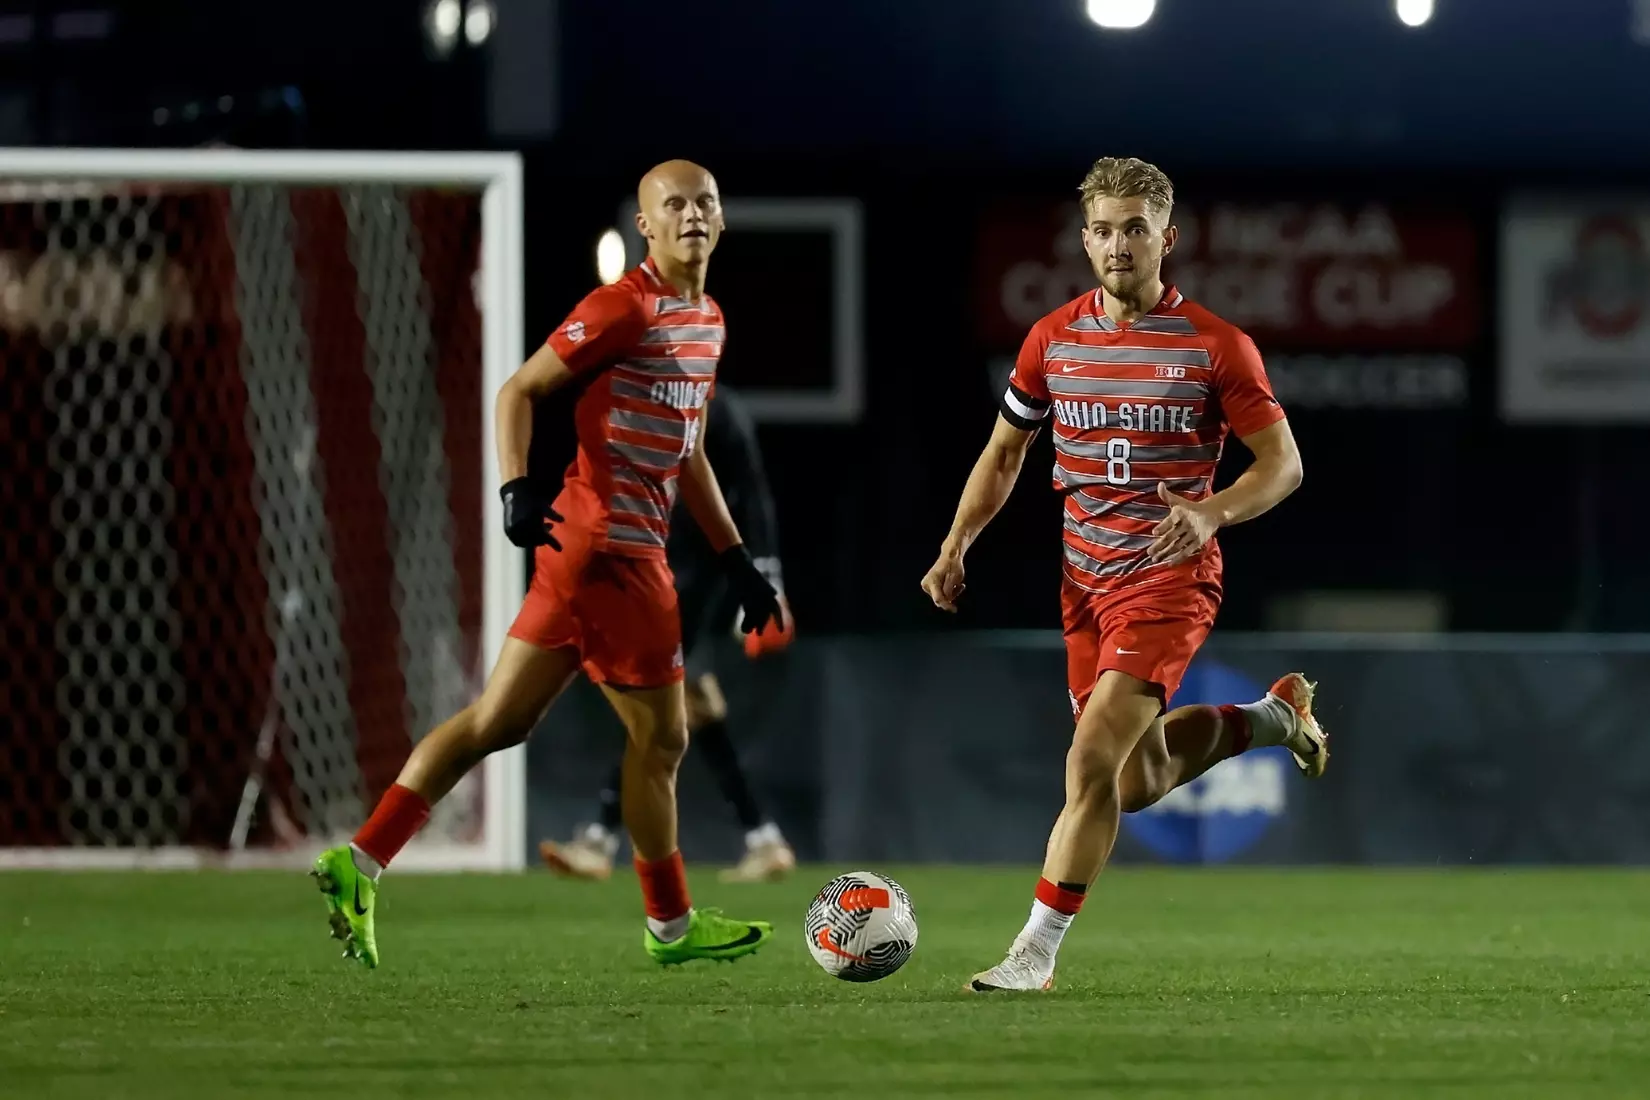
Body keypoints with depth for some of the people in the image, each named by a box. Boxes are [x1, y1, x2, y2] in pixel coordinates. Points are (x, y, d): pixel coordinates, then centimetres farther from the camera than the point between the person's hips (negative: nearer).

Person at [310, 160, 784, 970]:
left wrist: (736, 561, 24)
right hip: (610, 545, -9)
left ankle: (360, 864, 5)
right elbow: (519, 390, -11)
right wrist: (516, 487, -25)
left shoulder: (707, 320, 17)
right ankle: (671, 926, 17)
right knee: (660, 735, 2)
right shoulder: (625, 307, -11)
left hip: (588, 549, 9)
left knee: (498, 722, 7)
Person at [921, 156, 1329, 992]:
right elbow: (1004, 452, 17)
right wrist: (956, 546, 5)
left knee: (1091, 761, -19)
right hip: (1086, 580, 6)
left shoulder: (1215, 347, -9)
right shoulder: (1053, 340, 4)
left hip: (1171, 577, -6)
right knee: (1138, 785, 14)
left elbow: (1283, 464, -4)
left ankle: (1037, 952, -13)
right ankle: (1275, 716, 40)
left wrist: (1212, 511, -23)